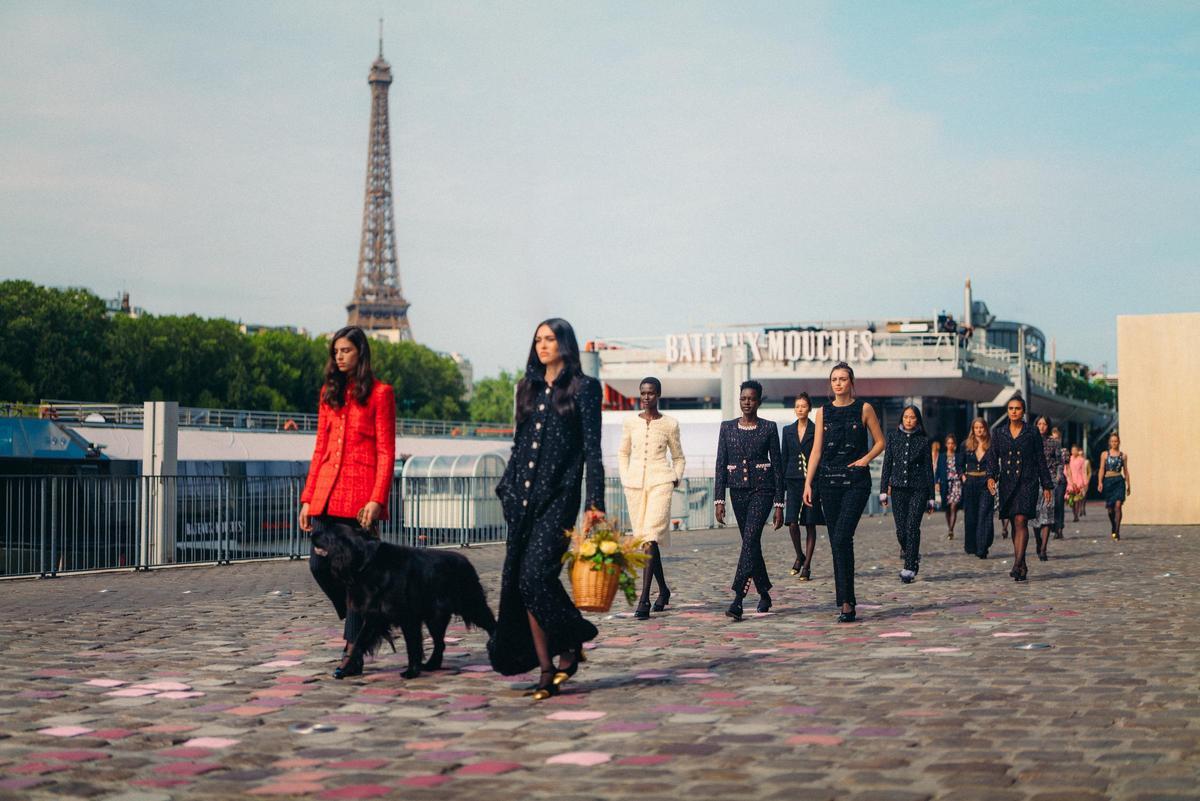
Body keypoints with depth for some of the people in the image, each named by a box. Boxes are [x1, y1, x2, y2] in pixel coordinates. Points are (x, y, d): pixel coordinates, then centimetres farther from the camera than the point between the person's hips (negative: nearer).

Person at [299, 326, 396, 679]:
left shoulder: (379, 393, -1)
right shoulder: (329, 392, 16)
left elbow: (386, 452, -5)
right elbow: (320, 448, 17)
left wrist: (377, 499, -15)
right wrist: (308, 498, 11)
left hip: (360, 495, -6)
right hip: (326, 494, 6)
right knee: (319, 564, -1)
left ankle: (353, 653, 2)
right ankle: (360, 623, 23)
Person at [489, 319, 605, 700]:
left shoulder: (583, 388, 0)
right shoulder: (528, 387, 17)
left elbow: (592, 450, -4)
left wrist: (594, 504, -10)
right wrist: (507, 488, 15)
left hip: (559, 496, -6)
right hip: (523, 497, 6)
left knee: (536, 574, -18)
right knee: (517, 580, 0)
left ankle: (572, 640, 5)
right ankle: (546, 670, 5)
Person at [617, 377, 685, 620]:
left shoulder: (670, 424, 4)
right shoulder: (630, 423, 9)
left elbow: (678, 458, 15)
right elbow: (623, 453, 20)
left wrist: (675, 479, 0)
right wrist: (625, 478, 7)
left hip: (660, 482, -4)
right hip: (635, 483, 4)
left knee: (651, 537, -16)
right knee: (643, 538, 8)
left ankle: (644, 599, -20)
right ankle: (663, 589, 28)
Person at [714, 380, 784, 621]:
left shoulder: (769, 428, -1)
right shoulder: (727, 427, 6)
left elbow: (777, 466, 0)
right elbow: (721, 464, 6)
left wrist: (779, 504, -3)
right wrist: (719, 500, -1)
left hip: (762, 489, -4)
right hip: (738, 490, 4)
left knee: (750, 539, -18)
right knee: (751, 543, 11)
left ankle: (738, 599, -23)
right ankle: (764, 593, 28)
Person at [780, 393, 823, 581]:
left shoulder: (816, 430, 0)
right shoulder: (788, 430, 10)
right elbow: (784, 458, 11)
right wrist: (782, 483, 6)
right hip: (794, 480, 2)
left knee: (810, 524, 0)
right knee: (792, 523, -7)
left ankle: (806, 565, 5)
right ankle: (799, 556, 17)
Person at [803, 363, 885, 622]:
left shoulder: (864, 409, 1)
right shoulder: (823, 412, 8)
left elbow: (879, 442, 9)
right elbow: (816, 450, 6)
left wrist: (865, 459, -8)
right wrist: (808, 483, -1)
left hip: (856, 481, -4)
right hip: (829, 481, 4)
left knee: (841, 539, -16)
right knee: (837, 542, 5)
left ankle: (846, 603, -15)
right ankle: (846, 602, 13)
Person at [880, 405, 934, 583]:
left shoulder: (923, 440, 4)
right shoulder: (893, 436, 7)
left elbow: (928, 468, 6)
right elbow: (887, 464, 7)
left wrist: (931, 497, 4)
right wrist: (883, 490, 1)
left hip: (918, 489, -2)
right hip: (898, 488, 2)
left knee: (912, 527, -12)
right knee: (901, 529, 0)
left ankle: (909, 568, -9)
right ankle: (913, 557, 28)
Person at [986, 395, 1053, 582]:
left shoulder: (1032, 434, 2)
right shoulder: (999, 434, 9)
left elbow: (1041, 461, 5)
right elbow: (992, 457, 5)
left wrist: (1046, 486, 5)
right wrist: (991, 476, -13)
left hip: (1027, 483, -4)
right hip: (1007, 484, 4)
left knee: (1021, 521, -16)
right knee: (1014, 524, 10)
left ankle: (1017, 565, -22)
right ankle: (1022, 565, 20)